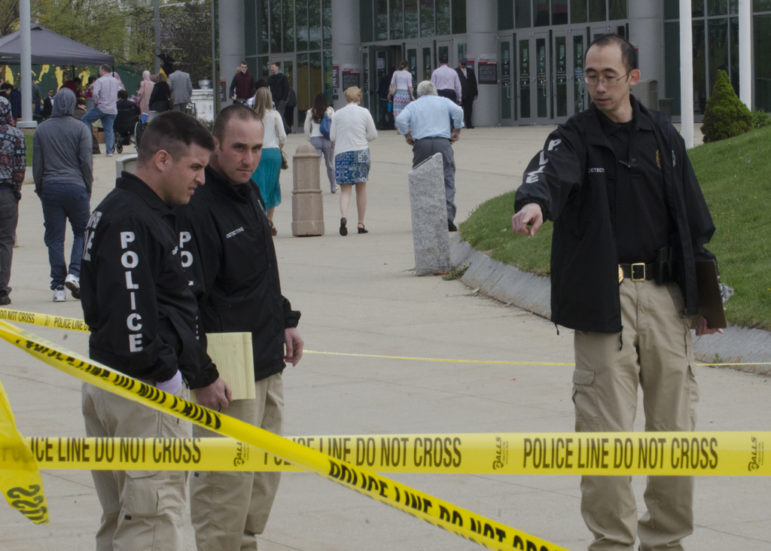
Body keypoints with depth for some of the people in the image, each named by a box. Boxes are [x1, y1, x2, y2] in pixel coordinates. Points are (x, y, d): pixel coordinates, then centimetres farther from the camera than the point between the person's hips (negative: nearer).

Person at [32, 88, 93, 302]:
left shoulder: (41, 129, 5)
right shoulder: (80, 128, -2)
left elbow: (36, 164, 6)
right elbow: (85, 161, -4)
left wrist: (39, 189, 16)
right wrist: (88, 187, 7)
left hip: (50, 188, 2)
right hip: (75, 186, -2)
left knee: (54, 238, 4)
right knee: (82, 232, 9)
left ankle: (58, 286, 0)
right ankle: (74, 273, -12)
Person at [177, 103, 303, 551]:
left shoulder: (250, 193, 12)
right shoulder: (198, 208, -18)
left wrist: (285, 321, 24)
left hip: (268, 365, 10)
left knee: (264, 479, 16)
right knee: (225, 484, -7)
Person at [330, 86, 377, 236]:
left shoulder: (338, 114, 2)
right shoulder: (364, 113, 0)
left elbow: (332, 136, 3)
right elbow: (373, 134, 4)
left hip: (342, 152, 0)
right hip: (361, 151, 0)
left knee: (345, 189, 0)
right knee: (361, 188, 9)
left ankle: (343, 216, -26)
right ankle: (361, 223, 9)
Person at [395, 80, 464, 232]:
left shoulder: (412, 105, 16)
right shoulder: (444, 102, 16)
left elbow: (400, 119, -2)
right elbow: (458, 111, -3)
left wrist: (407, 135, 8)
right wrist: (457, 131, 5)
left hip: (421, 144, 0)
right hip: (443, 143, 0)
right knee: (447, 181, -2)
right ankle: (448, 217, -17)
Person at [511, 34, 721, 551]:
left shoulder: (663, 135, 10)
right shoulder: (575, 137, 0)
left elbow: (694, 222, 16)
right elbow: (551, 172, -25)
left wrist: (703, 297, 14)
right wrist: (536, 200, -48)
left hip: (665, 295, 3)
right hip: (603, 299, -3)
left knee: (673, 425, 7)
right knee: (607, 429, -6)